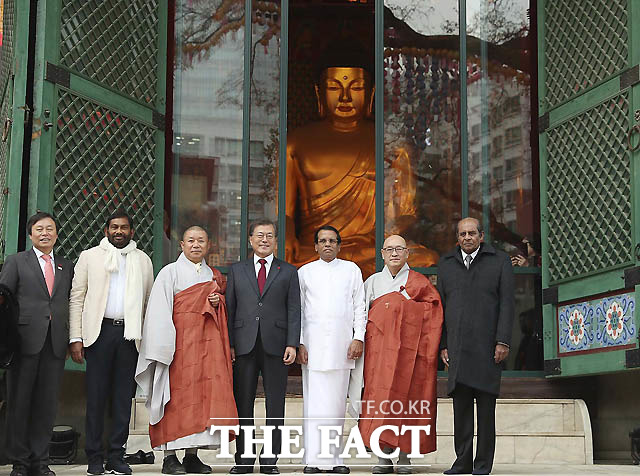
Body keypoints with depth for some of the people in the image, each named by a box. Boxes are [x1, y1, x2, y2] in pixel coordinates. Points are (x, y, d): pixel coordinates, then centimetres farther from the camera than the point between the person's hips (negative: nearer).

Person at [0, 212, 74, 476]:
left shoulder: (67, 266, 16)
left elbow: (70, 303, 13)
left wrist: (71, 340, 5)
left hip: (55, 342, 2)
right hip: (26, 339, -2)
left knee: (47, 402, 4)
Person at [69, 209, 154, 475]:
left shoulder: (143, 260, 15)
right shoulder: (90, 257, 10)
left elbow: (149, 301, 13)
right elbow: (77, 298, 6)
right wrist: (75, 338, -3)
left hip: (130, 333, 2)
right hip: (100, 331, -1)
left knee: (124, 396, 3)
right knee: (96, 395, -1)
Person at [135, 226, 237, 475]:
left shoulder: (214, 276, 16)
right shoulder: (170, 273, 2)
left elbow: (223, 311, 23)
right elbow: (159, 312, -5)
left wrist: (218, 302, 0)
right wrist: (164, 347, -14)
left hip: (207, 342, 4)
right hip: (180, 342, -4)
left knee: (204, 394, -1)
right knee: (177, 396, -6)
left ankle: (192, 455, 5)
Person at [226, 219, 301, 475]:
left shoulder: (288, 272, 10)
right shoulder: (237, 270, 13)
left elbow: (294, 310, 4)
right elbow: (229, 308, 9)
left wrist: (292, 344, -6)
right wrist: (229, 343, -1)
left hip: (276, 345, -1)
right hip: (244, 345, 1)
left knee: (275, 404, 2)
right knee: (243, 403, 3)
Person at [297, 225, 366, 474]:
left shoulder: (351, 270, 13)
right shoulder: (305, 272, 12)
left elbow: (359, 307, 11)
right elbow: (297, 310, 10)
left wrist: (358, 338, 0)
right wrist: (298, 343, 1)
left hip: (341, 346, 1)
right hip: (313, 346, -1)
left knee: (337, 403, 2)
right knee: (314, 403, -7)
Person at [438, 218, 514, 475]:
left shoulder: (499, 261, 7)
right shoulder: (446, 264, 15)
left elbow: (507, 303, 1)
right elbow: (441, 306, 14)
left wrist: (503, 341, -8)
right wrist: (442, 345, 6)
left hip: (487, 346, -2)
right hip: (458, 346, 2)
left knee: (486, 406, -1)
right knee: (460, 405, 1)